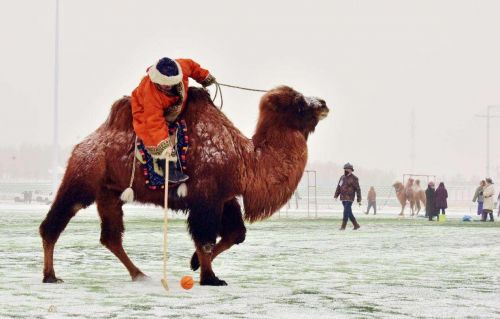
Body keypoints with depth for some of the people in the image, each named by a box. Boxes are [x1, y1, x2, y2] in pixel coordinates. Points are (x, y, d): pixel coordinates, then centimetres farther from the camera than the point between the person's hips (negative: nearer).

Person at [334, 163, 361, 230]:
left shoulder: (354, 178, -6)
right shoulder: (342, 177, 12)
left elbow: (358, 189, -6)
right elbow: (338, 187, 14)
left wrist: (359, 200, -8)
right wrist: (336, 196, 3)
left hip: (349, 199, -7)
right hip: (343, 199, 7)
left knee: (346, 212, -12)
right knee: (349, 213, 11)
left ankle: (343, 226, -9)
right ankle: (356, 225, 21)